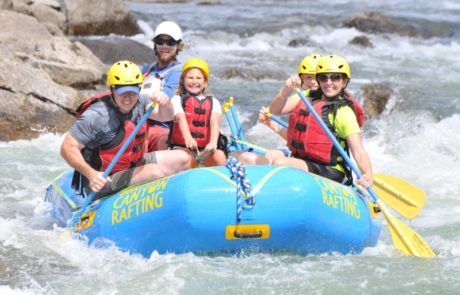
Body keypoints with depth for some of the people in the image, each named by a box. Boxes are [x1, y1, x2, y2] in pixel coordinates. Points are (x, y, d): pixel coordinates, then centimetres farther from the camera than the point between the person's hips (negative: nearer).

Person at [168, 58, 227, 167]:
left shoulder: (213, 102, 14)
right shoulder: (177, 99, 8)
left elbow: (214, 122, -6)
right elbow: (181, 119, -13)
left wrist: (213, 142, -30)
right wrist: (188, 138, -36)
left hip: (206, 148, 2)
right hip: (182, 146, -2)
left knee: (219, 156, -29)